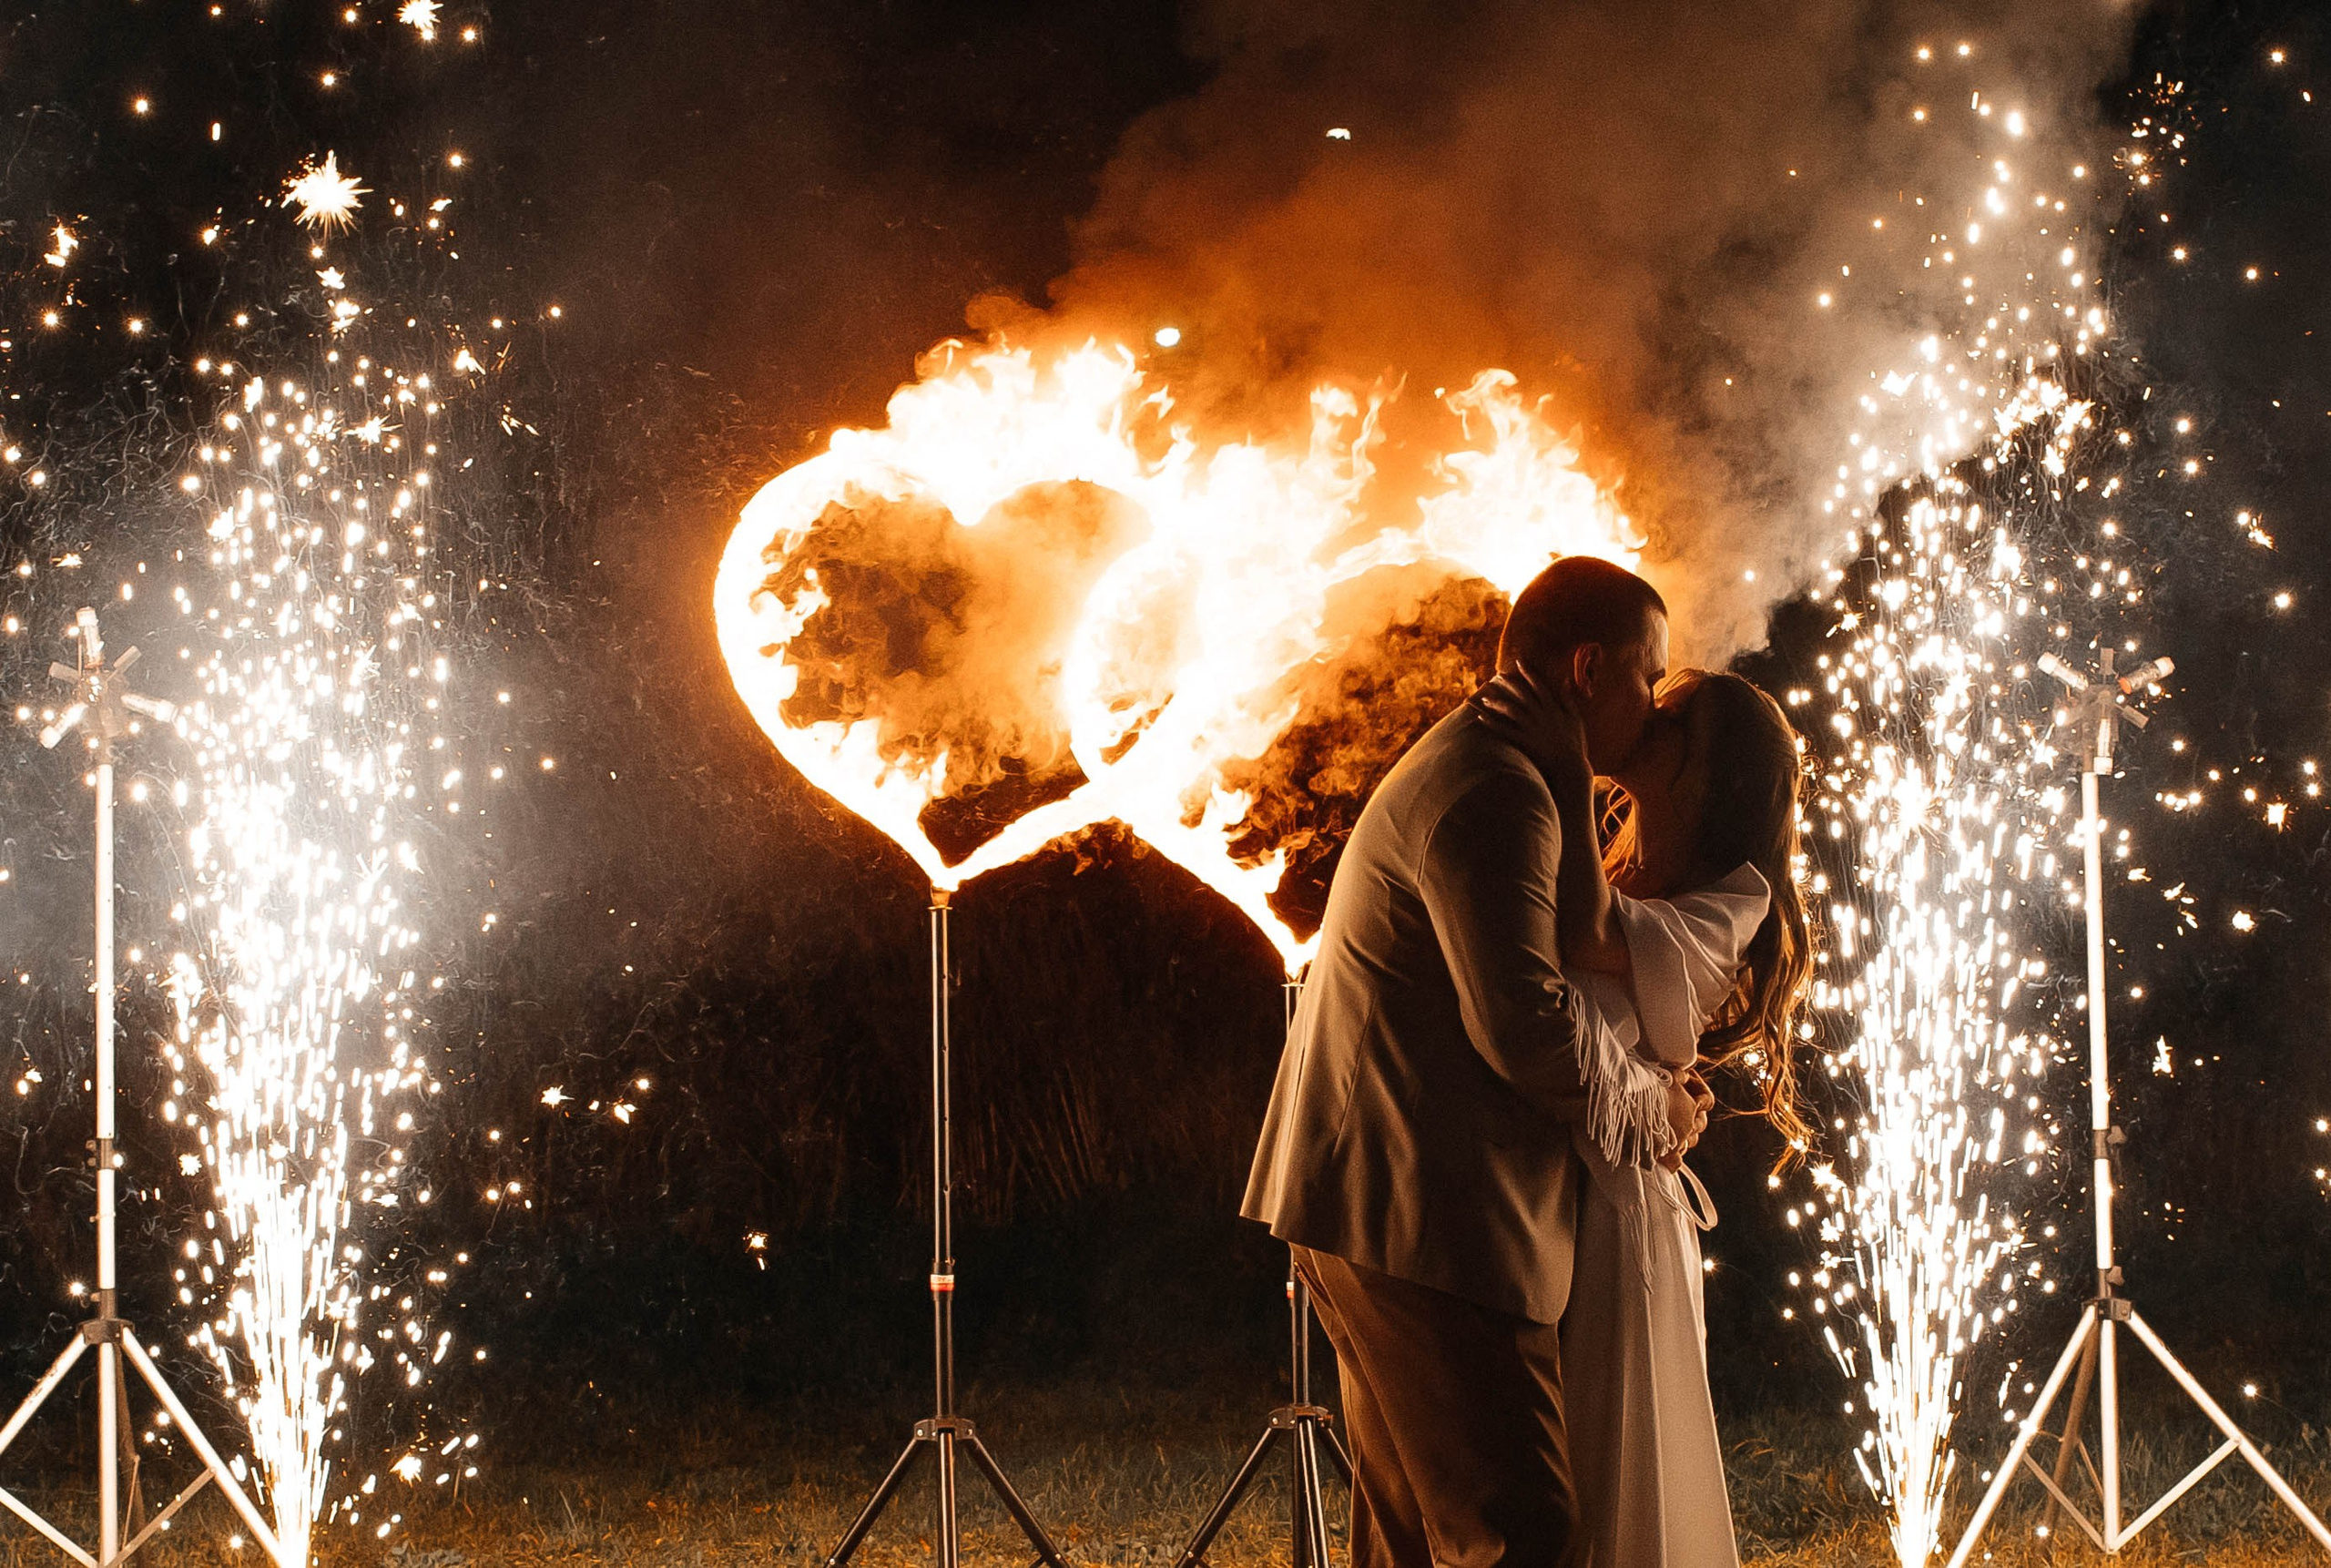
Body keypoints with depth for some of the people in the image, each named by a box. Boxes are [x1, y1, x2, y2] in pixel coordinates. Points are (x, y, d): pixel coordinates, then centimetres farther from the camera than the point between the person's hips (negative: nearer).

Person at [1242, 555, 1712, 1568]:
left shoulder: (1458, 769, 23)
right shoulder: (1495, 795, -14)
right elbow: (1527, 1020, -22)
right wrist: (1652, 1110, -5)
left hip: (1373, 1209, 12)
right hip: (1425, 1219, -12)